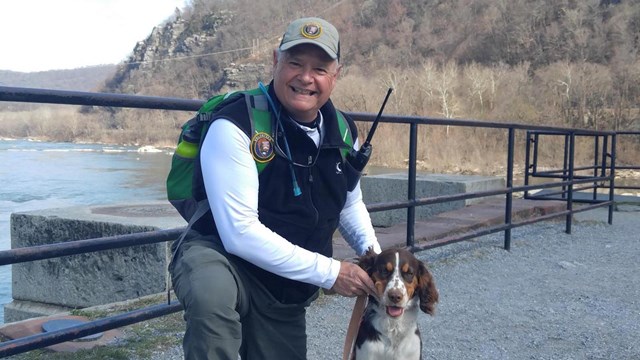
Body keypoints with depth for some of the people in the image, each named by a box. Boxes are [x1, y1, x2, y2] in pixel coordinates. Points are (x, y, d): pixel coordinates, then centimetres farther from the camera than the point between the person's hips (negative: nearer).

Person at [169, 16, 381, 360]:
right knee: (213, 294, -40)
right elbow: (240, 234, -28)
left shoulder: (343, 132, 0)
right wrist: (330, 273, -25)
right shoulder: (235, 126, -22)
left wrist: (372, 252, -4)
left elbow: (350, 204, 17)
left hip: (288, 288, 7)